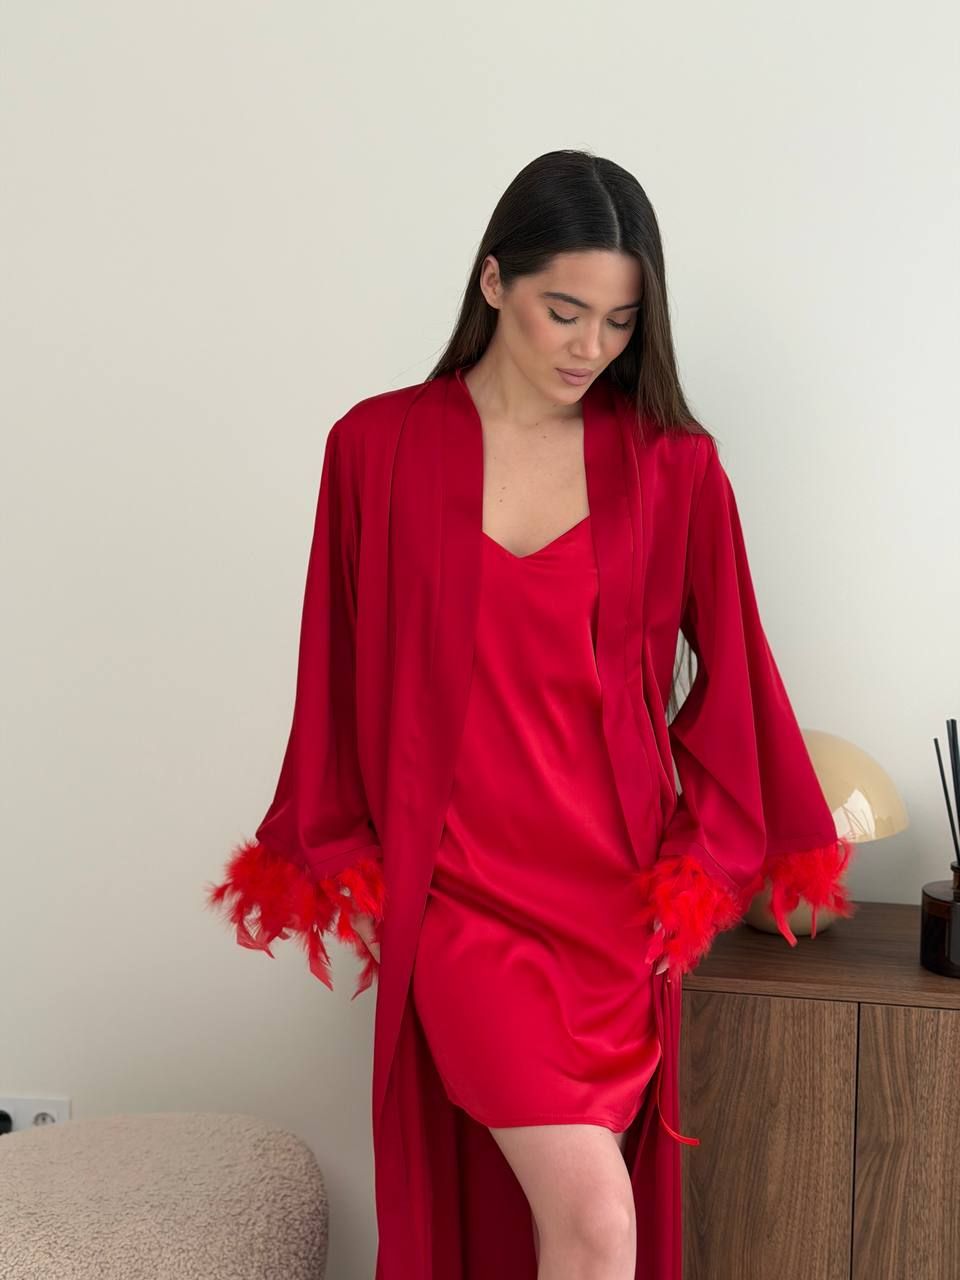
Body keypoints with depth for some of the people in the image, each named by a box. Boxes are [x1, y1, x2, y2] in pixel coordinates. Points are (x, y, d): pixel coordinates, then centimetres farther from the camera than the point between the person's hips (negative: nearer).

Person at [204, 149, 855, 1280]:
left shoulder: (674, 465, 0)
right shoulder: (377, 447, -3)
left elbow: (730, 676, 8)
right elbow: (341, 674, 5)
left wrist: (706, 849, 6)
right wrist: (341, 861, 9)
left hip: (617, 889, 2)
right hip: (459, 884, -2)